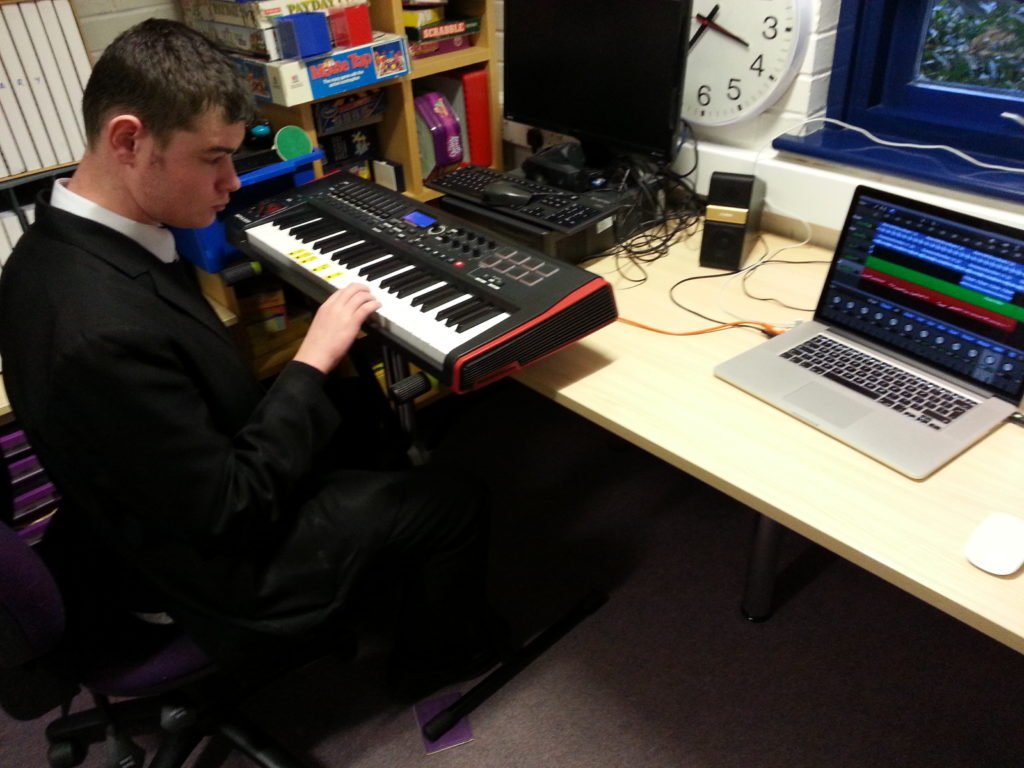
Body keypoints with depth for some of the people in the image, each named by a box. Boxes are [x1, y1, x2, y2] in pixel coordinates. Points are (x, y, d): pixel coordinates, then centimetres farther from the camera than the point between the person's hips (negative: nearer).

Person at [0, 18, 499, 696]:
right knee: (458, 502, 3)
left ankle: (380, 578, 46)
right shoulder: (103, 330, -38)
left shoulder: (62, 243, -9)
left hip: (178, 495, 9)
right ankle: (442, 656, 34)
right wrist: (312, 361, -23)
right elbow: (232, 511, -29)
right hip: (211, 567, -9)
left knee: (361, 403, 24)